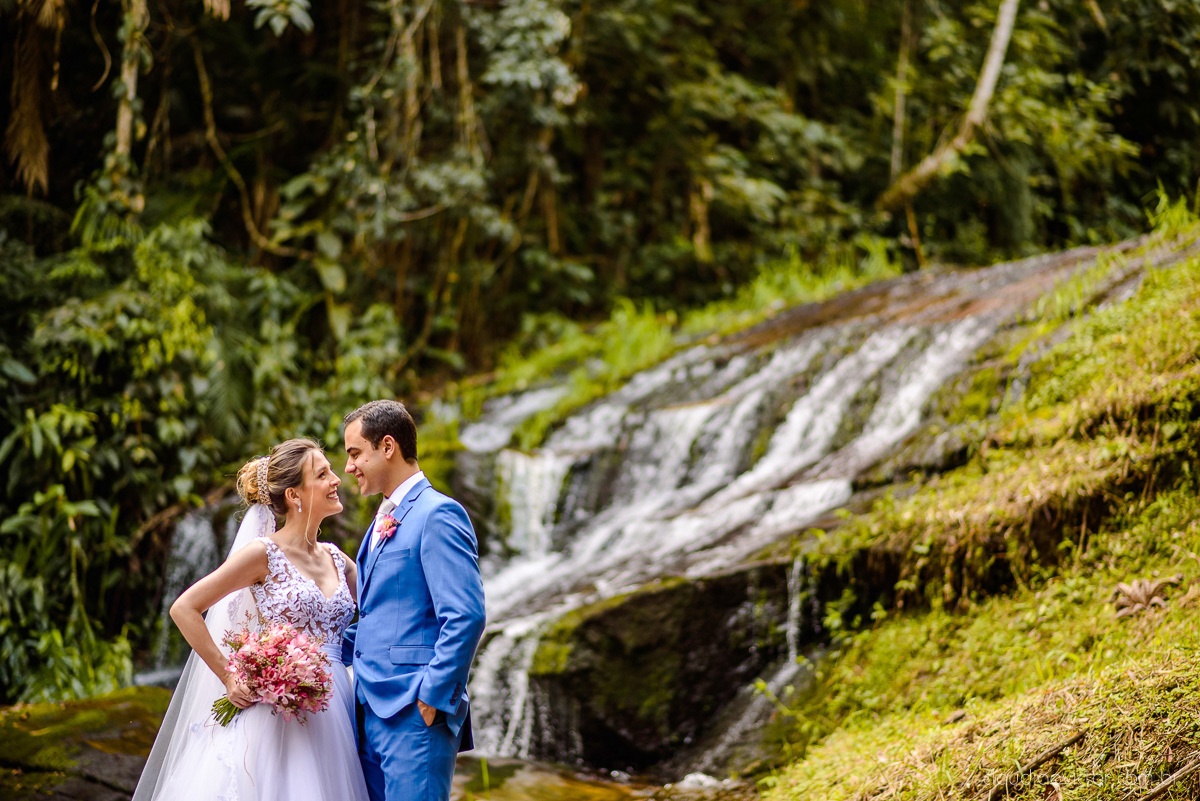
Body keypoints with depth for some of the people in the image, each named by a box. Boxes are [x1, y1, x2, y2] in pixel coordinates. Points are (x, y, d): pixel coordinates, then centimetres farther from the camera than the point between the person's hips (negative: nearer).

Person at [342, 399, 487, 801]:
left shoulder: (437, 514, -10)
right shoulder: (384, 520, 20)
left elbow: (466, 618, -18)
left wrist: (431, 697, -18)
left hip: (416, 714, -9)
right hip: (372, 715, 9)